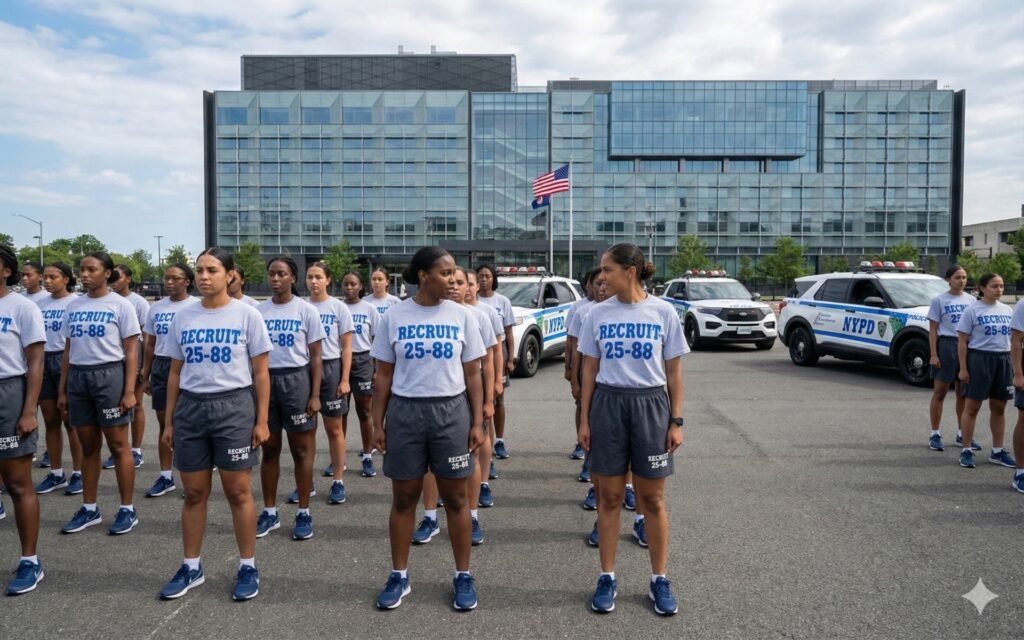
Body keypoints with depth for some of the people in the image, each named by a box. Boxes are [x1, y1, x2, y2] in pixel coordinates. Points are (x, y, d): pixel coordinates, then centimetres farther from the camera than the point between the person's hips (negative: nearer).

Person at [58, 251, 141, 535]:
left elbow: (131, 350, -6)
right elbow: (68, 350, 14)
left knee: (118, 445, 1)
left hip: (109, 374, -5)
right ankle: (89, 509, 22)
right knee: (88, 446, 12)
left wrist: (129, 390, -12)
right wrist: (62, 389, 11)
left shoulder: (120, 305, -4)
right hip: (78, 376, 5)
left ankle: (127, 509, 10)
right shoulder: (73, 306, 11)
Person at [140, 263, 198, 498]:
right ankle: (166, 476, 18)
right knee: (165, 423, 10)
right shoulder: (156, 308, 10)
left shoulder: (197, 306, -6)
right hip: (160, 367, 5)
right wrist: (145, 376, 13)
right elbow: (150, 344, 15)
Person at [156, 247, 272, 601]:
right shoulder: (182, 316, 7)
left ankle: (248, 567, 17)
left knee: (238, 492, 3)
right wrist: (168, 421, 9)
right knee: (194, 493, 11)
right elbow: (175, 372, 11)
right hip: (190, 407, 4)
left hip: (234, 406, -3)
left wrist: (261, 420, -6)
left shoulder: (247, 315, -4)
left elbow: (260, 373, -2)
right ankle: (191, 567, 26)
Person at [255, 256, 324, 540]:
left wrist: (315, 395, -9)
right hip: (265, 380, 3)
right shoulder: (259, 311, 5)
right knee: (269, 449, 10)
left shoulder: (306, 310, -4)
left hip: (296, 380, -3)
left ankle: (304, 513, 15)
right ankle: (269, 512, 22)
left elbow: (316, 356, -3)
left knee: (301, 450, 4)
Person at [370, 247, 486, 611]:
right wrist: (378, 423, 0)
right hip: (404, 412, 0)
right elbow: (383, 376, 4)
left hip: (451, 411, 0)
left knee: (455, 499, 7)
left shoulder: (462, 316, 0)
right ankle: (399, 576, 25)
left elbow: (473, 375, 3)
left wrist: (477, 422, -2)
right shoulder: (394, 317, 0)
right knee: (404, 498, 10)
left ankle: (463, 576, 22)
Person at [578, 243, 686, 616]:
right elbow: (589, 369, 6)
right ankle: (607, 577, 22)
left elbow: (674, 371, 2)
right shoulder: (597, 314, 2)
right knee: (609, 497, 7)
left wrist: (676, 421, -2)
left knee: (652, 500, 8)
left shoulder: (663, 312, -3)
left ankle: (659, 580, 24)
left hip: (650, 405, -1)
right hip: (608, 404, 1)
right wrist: (584, 420, 2)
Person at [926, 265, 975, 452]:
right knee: (939, 393, 1)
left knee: (963, 394, 10)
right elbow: (933, 329, -5)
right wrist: (933, 355, -11)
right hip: (946, 345, -4)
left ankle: (962, 434, 21)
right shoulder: (939, 300, -3)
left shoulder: (971, 300, 9)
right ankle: (935, 435, 6)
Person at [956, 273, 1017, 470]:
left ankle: (997, 452, 23)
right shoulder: (972, 310, -6)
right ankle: (967, 451, 8)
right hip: (979, 359, -5)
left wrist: (1015, 365, 9)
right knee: (972, 407, 0)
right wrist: (963, 368, -12)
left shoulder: (1007, 310, 11)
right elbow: (962, 341, -8)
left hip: (1003, 360, 6)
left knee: (999, 408, 12)